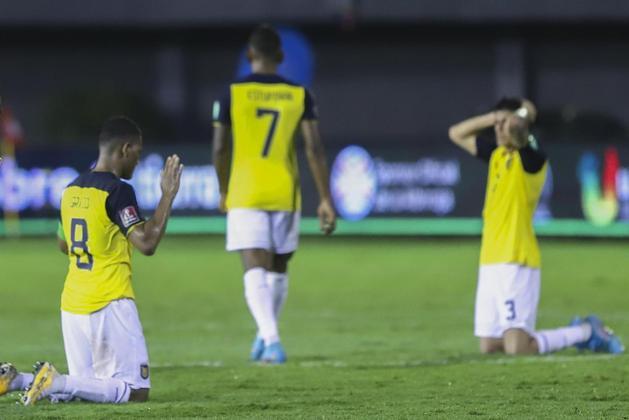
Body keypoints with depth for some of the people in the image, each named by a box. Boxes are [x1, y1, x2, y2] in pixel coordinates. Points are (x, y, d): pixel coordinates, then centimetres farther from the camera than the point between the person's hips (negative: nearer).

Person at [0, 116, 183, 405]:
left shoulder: (71, 190, 11)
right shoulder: (118, 190, -12)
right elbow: (147, 243, -19)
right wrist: (168, 195, -11)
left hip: (72, 304, 8)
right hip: (110, 304, -8)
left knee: (84, 386, 17)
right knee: (136, 390, -3)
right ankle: (57, 382, -20)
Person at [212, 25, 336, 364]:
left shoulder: (232, 94, -2)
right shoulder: (299, 95, 1)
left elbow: (220, 149, -2)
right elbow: (314, 149, -5)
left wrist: (224, 192, 14)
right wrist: (325, 200, -2)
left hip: (245, 194, -2)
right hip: (285, 195, 2)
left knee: (256, 270, -8)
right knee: (278, 268, 20)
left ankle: (270, 338, -28)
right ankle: (266, 336, 31)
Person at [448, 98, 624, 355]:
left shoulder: (532, 158, -10)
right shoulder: (497, 154, 15)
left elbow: (514, 129, -28)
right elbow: (457, 134, 24)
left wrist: (523, 117, -5)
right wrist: (493, 117, 9)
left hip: (516, 264, -8)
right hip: (490, 264, 8)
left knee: (516, 349, -15)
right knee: (488, 348, 6)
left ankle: (586, 332, 8)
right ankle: (575, 333, 21)